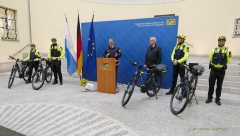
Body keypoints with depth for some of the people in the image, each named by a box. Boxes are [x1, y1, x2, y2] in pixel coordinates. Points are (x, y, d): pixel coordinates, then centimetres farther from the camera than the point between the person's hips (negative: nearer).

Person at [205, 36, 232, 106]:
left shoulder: (227, 50, 2)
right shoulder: (214, 50, 5)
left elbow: (228, 61, 4)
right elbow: (210, 59, 7)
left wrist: (230, 56, -5)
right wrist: (211, 55, -3)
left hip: (221, 71, 0)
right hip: (213, 70, 1)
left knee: (219, 86, 8)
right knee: (211, 84, 5)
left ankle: (217, 99, 20)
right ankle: (209, 98, 17)